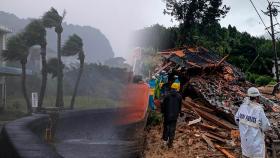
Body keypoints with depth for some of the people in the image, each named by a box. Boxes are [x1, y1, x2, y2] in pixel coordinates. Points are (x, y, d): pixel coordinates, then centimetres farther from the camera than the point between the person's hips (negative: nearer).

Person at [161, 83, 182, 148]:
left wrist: (163, 112, 10)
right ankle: (170, 143, 6)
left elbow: (163, 105, -4)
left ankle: (165, 140, 22)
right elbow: (180, 106, 5)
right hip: (175, 116, 1)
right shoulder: (179, 96, -4)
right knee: (172, 129, 5)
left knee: (166, 128, 17)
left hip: (167, 115, -1)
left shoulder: (167, 96, -10)